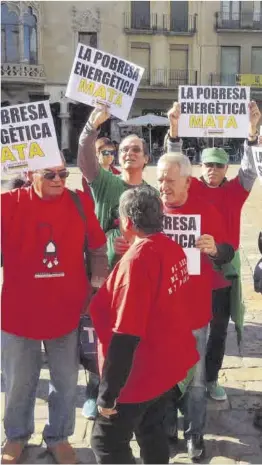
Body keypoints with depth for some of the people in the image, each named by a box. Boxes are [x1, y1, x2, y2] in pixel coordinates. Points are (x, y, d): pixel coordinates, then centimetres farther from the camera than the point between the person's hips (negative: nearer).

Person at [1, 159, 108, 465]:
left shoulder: (80, 202, -6)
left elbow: (97, 247, 4)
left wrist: (99, 282, 0)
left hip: (66, 310, 1)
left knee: (66, 381, 17)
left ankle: (58, 435, 42)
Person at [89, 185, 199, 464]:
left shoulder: (136, 260, -26)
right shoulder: (173, 250, -2)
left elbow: (125, 336, -27)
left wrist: (108, 392, -20)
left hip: (141, 374, -8)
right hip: (167, 363, 8)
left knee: (107, 443, 9)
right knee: (151, 431, 24)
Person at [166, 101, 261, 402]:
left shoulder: (235, 190, 2)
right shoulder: (192, 188, -1)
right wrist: (174, 127, -27)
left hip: (225, 270, 2)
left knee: (219, 330, 14)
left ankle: (211, 379, 32)